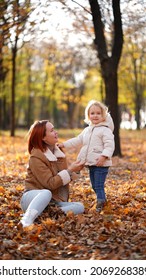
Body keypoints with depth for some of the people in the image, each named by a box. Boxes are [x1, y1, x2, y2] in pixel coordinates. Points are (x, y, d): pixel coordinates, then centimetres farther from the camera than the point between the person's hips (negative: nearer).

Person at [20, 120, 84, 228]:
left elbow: (62, 176, 19)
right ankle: (26, 222, -58)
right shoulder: (36, 157, -13)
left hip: (54, 201, 7)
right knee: (47, 193, -40)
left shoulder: (58, 151, 9)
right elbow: (50, 183, -18)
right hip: (34, 197, -7)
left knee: (79, 207, -16)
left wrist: (73, 170, -1)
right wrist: (70, 170, -17)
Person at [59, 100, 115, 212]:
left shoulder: (105, 130, -9)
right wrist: (64, 144, 20)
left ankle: (100, 205, -2)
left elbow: (109, 145, -18)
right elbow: (77, 140, 24)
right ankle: (102, 199, 28)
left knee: (99, 186, -9)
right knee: (94, 186, 15)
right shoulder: (87, 130, 16)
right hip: (91, 164, 8)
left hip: (101, 164, -8)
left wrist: (104, 156, -31)